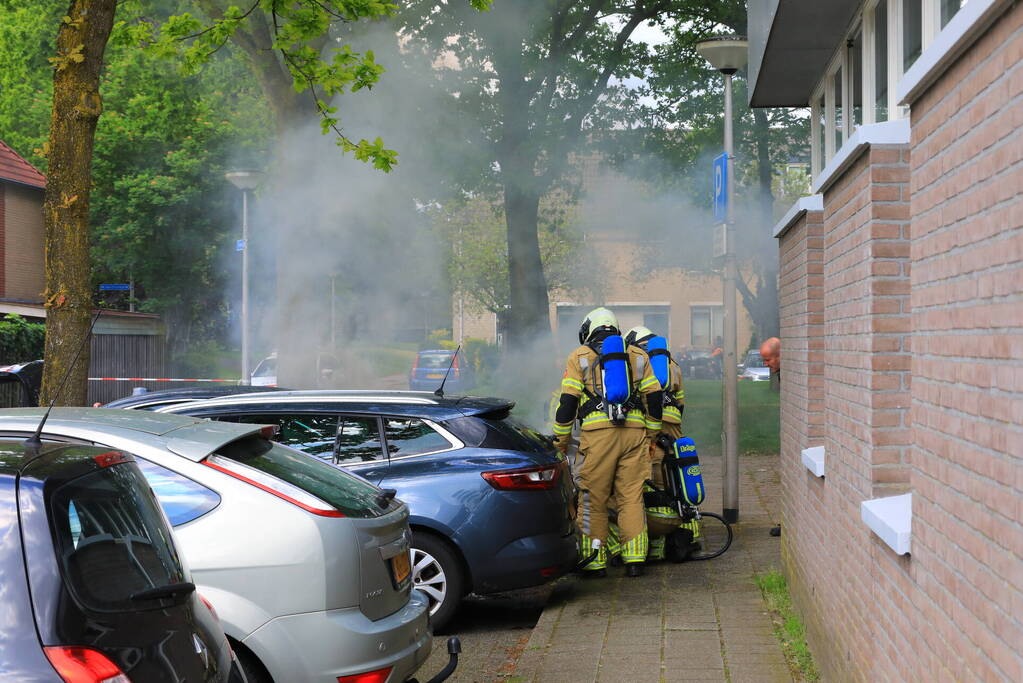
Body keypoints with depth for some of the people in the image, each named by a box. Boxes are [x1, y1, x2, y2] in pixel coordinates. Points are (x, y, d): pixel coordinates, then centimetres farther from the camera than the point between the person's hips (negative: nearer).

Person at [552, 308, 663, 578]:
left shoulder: (580, 357, 10)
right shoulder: (637, 356, 18)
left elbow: (568, 401, 3)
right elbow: (654, 396, 14)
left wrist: (561, 439, 9)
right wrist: (651, 433, 23)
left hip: (598, 434, -3)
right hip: (635, 433, 3)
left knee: (593, 500, 3)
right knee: (632, 497, 7)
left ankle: (595, 562, 4)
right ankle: (635, 560, 4)